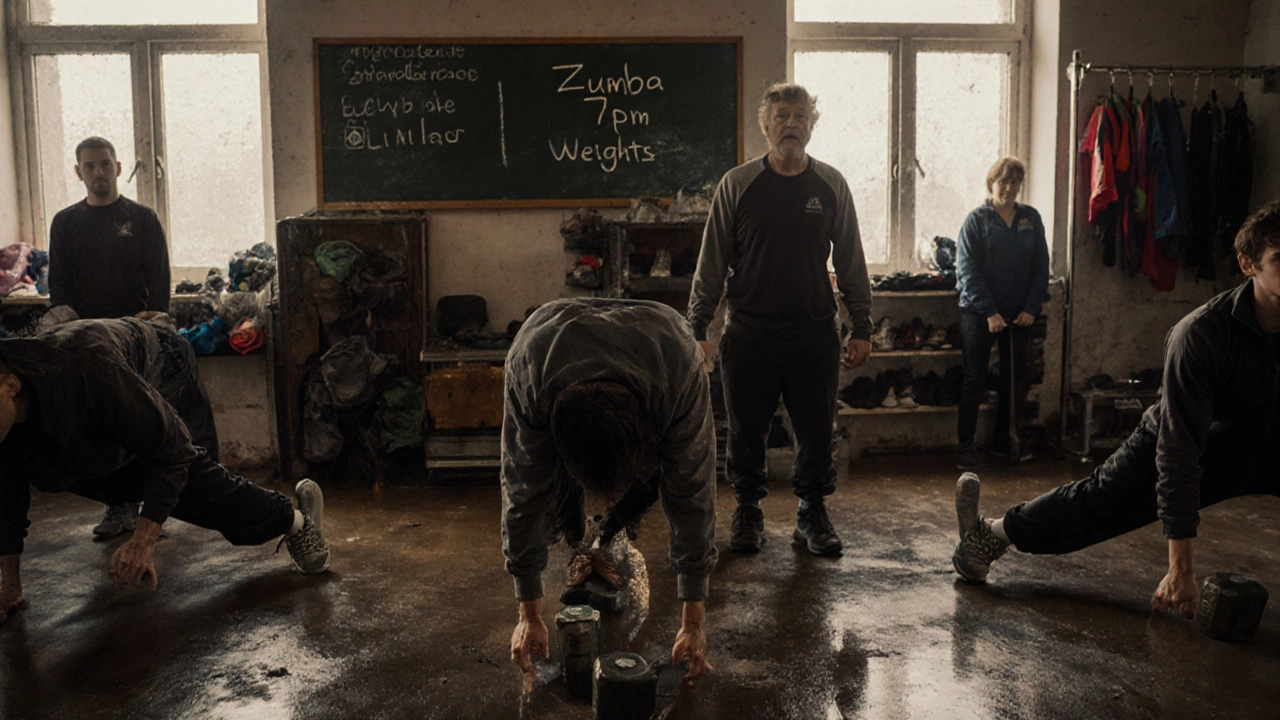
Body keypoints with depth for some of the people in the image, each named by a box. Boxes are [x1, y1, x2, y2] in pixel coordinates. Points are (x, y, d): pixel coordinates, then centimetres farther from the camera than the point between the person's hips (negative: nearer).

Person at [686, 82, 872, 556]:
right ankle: (748, 512, 25)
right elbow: (712, 263, 3)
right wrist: (696, 328, -1)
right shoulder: (737, 185, 1)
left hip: (815, 334, 1)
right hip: (749, 334, -1)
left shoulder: (831, 185, 6)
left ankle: (812, 513, 24)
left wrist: (861, 328, 8)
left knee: (816, 430, 6)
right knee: (746, 430, 6)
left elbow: (850, 262, 10)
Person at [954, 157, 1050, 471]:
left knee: (1016, 378, 10)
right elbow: (967, 270, -9)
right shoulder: (977, 220, -3)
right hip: (978, 313, -4)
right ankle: (966, 446, 4)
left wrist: (1031, 308, -3)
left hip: (1019, 314, 4)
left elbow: (1041, 267, 8)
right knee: (975, 380, -2)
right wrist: (989, 311, -16)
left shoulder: (1031, 219, 7)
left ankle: (1003, 437, 26)